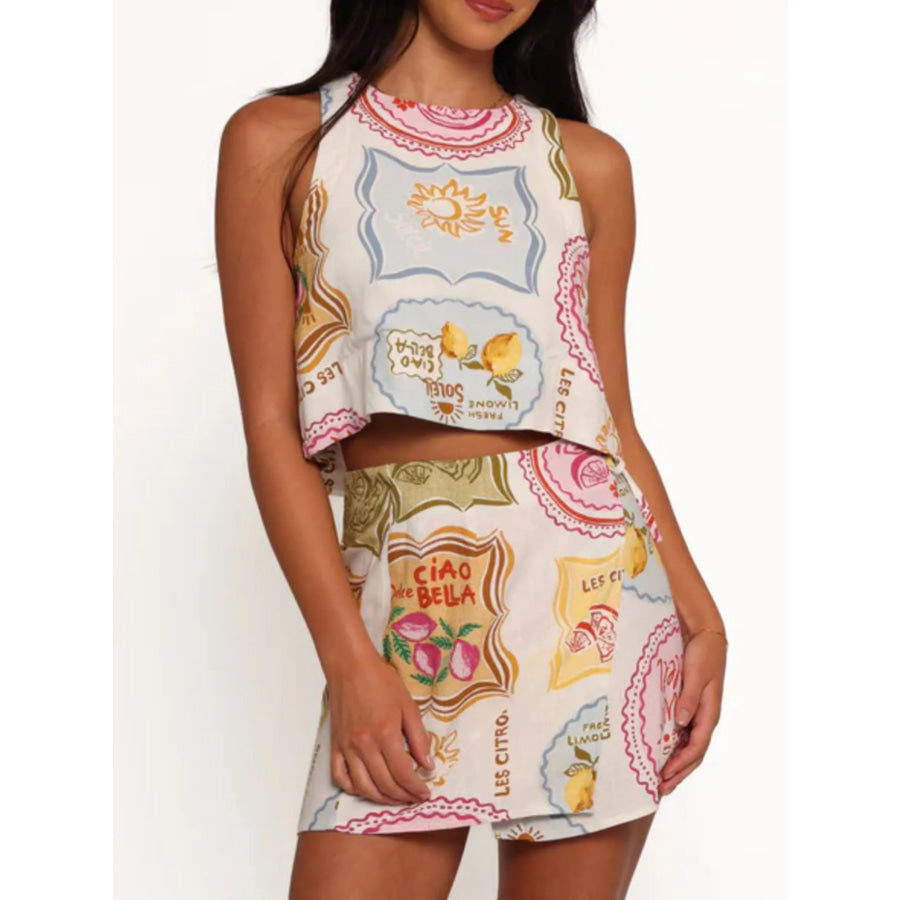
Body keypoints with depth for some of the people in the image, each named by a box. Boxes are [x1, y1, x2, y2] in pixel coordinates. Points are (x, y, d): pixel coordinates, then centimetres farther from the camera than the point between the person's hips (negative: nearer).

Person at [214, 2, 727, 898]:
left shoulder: (589, 163, 10)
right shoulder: (280, 141, 4)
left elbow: (615, 419, 12)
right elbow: (270, 425, -1)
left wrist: (698, 612, 1)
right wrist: (348, 659, -9)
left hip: (591, 579, 2)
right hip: (400, 598, -1)